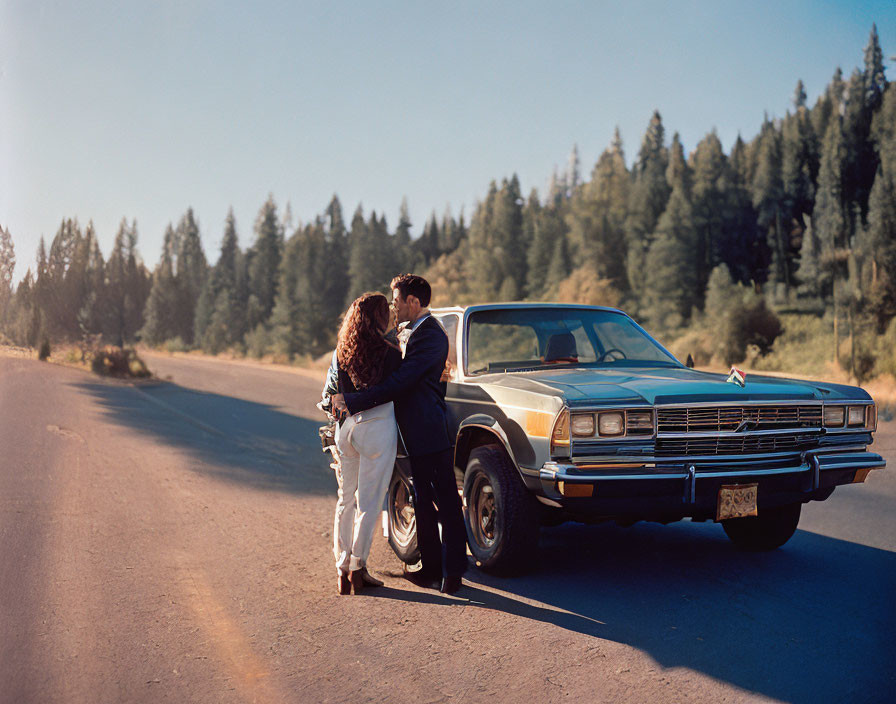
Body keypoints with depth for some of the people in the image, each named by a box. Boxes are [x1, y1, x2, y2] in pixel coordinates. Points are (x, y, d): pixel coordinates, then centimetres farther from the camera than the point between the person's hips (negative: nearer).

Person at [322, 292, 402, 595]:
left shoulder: (340, 353, 5)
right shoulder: (389, 352, -10)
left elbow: (328, 395, 10)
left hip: (345, 428, 5)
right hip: (377, 427, -5)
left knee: (346, 499, 13)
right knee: (369, 501, 2)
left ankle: (342, 569, 15)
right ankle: (358, 567, 4)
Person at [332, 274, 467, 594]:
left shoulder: (429, 337, -18)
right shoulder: (419, 332, 15)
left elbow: (399, 383, -24)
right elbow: (404, 379, 20)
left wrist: (351, 401, -19)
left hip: (429, 433, -11)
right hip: (418, 435, 11)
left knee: (447, 504, -3)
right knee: (423, 502, 15)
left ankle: (453, 571, 2)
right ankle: (432, 565, 23)